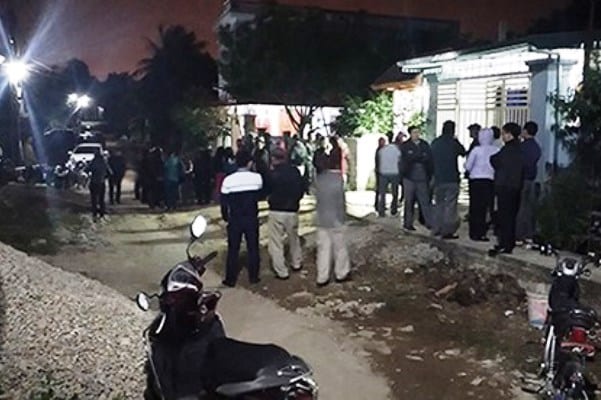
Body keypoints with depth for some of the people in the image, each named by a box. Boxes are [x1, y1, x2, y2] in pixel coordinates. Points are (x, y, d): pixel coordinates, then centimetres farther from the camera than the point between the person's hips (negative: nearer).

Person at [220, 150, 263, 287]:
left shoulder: (228, 180, -10)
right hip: (252, 218, 0)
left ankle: (231, 279, 13)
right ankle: (253, 277, 19)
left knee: (233, 250, 9)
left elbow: (224, 201, -2)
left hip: (234, 219, 0)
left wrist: (225, 217, 10)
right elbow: (259, 195, 3)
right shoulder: (257, 177, -11)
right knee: (253, 248, 13)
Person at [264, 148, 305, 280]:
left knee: (276, 242, 5)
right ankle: (296, 263, 37)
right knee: (294, 238, 24)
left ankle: (281, 271, 5)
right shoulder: (295, 172, -4)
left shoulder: (272, 174, -14)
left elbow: (265, 191, -1)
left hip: (276, 211, -4)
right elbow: (302, 190, 7)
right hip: (292, 211, 4)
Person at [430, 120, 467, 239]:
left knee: (439, 204, 15)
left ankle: (437, 229, 19)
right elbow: (463, 152, 5)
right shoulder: (453, 143, -10)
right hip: (451, 179, -5)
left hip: (438, 179, 5)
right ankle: (447, 231, -3)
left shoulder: (435, 143, 5)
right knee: (450, 205, -1)